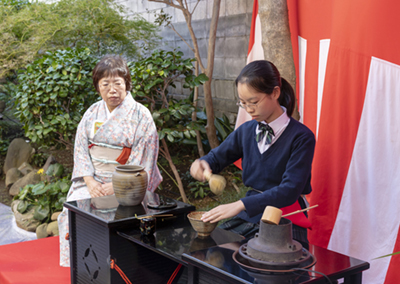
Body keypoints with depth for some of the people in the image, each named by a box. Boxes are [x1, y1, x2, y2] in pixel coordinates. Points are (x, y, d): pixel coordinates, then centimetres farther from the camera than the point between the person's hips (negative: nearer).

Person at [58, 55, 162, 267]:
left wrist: (116, 186, -17)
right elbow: (81, 149, 5)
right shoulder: (92, 113, 10)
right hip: (93, 180, 4)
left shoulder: (141, 115, -3)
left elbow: (142, 160, -8)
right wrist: (90, 182, -12)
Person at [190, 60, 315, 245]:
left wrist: (240, 205, -29)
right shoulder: (246, 131, 8)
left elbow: (290, 190, -19)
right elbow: (216, 157, 20)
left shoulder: (301, 137, -10)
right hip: (249, 216, 5)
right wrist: (201, 164, -6)